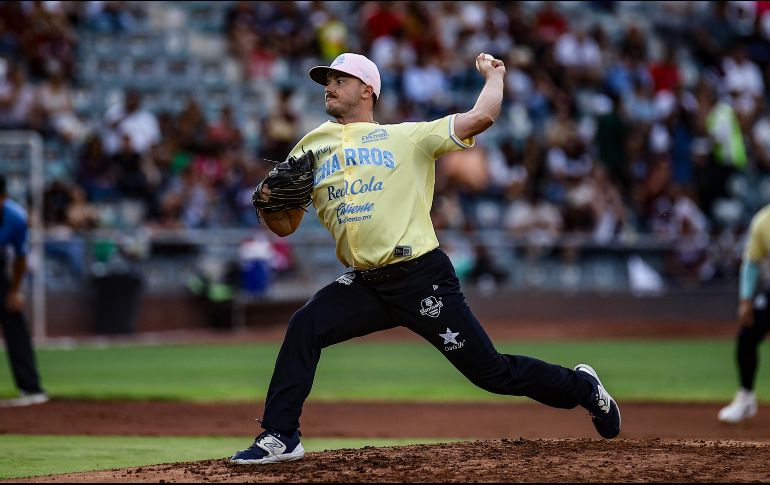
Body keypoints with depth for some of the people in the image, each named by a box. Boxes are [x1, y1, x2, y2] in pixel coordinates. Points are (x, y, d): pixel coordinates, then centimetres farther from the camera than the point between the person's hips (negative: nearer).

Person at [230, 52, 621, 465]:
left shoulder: (406, 137, 3)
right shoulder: (310, 151, 14)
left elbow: (481, 117, -5)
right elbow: (284, 226, 14)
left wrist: (494, 76, 13)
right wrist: (267, 202, -7)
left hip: (423, 279, -4)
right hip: (365, 285, 4)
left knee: (491, 371, -1)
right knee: (304, 327, -19)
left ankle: (581, 387, 22)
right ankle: (279, 438, -13)